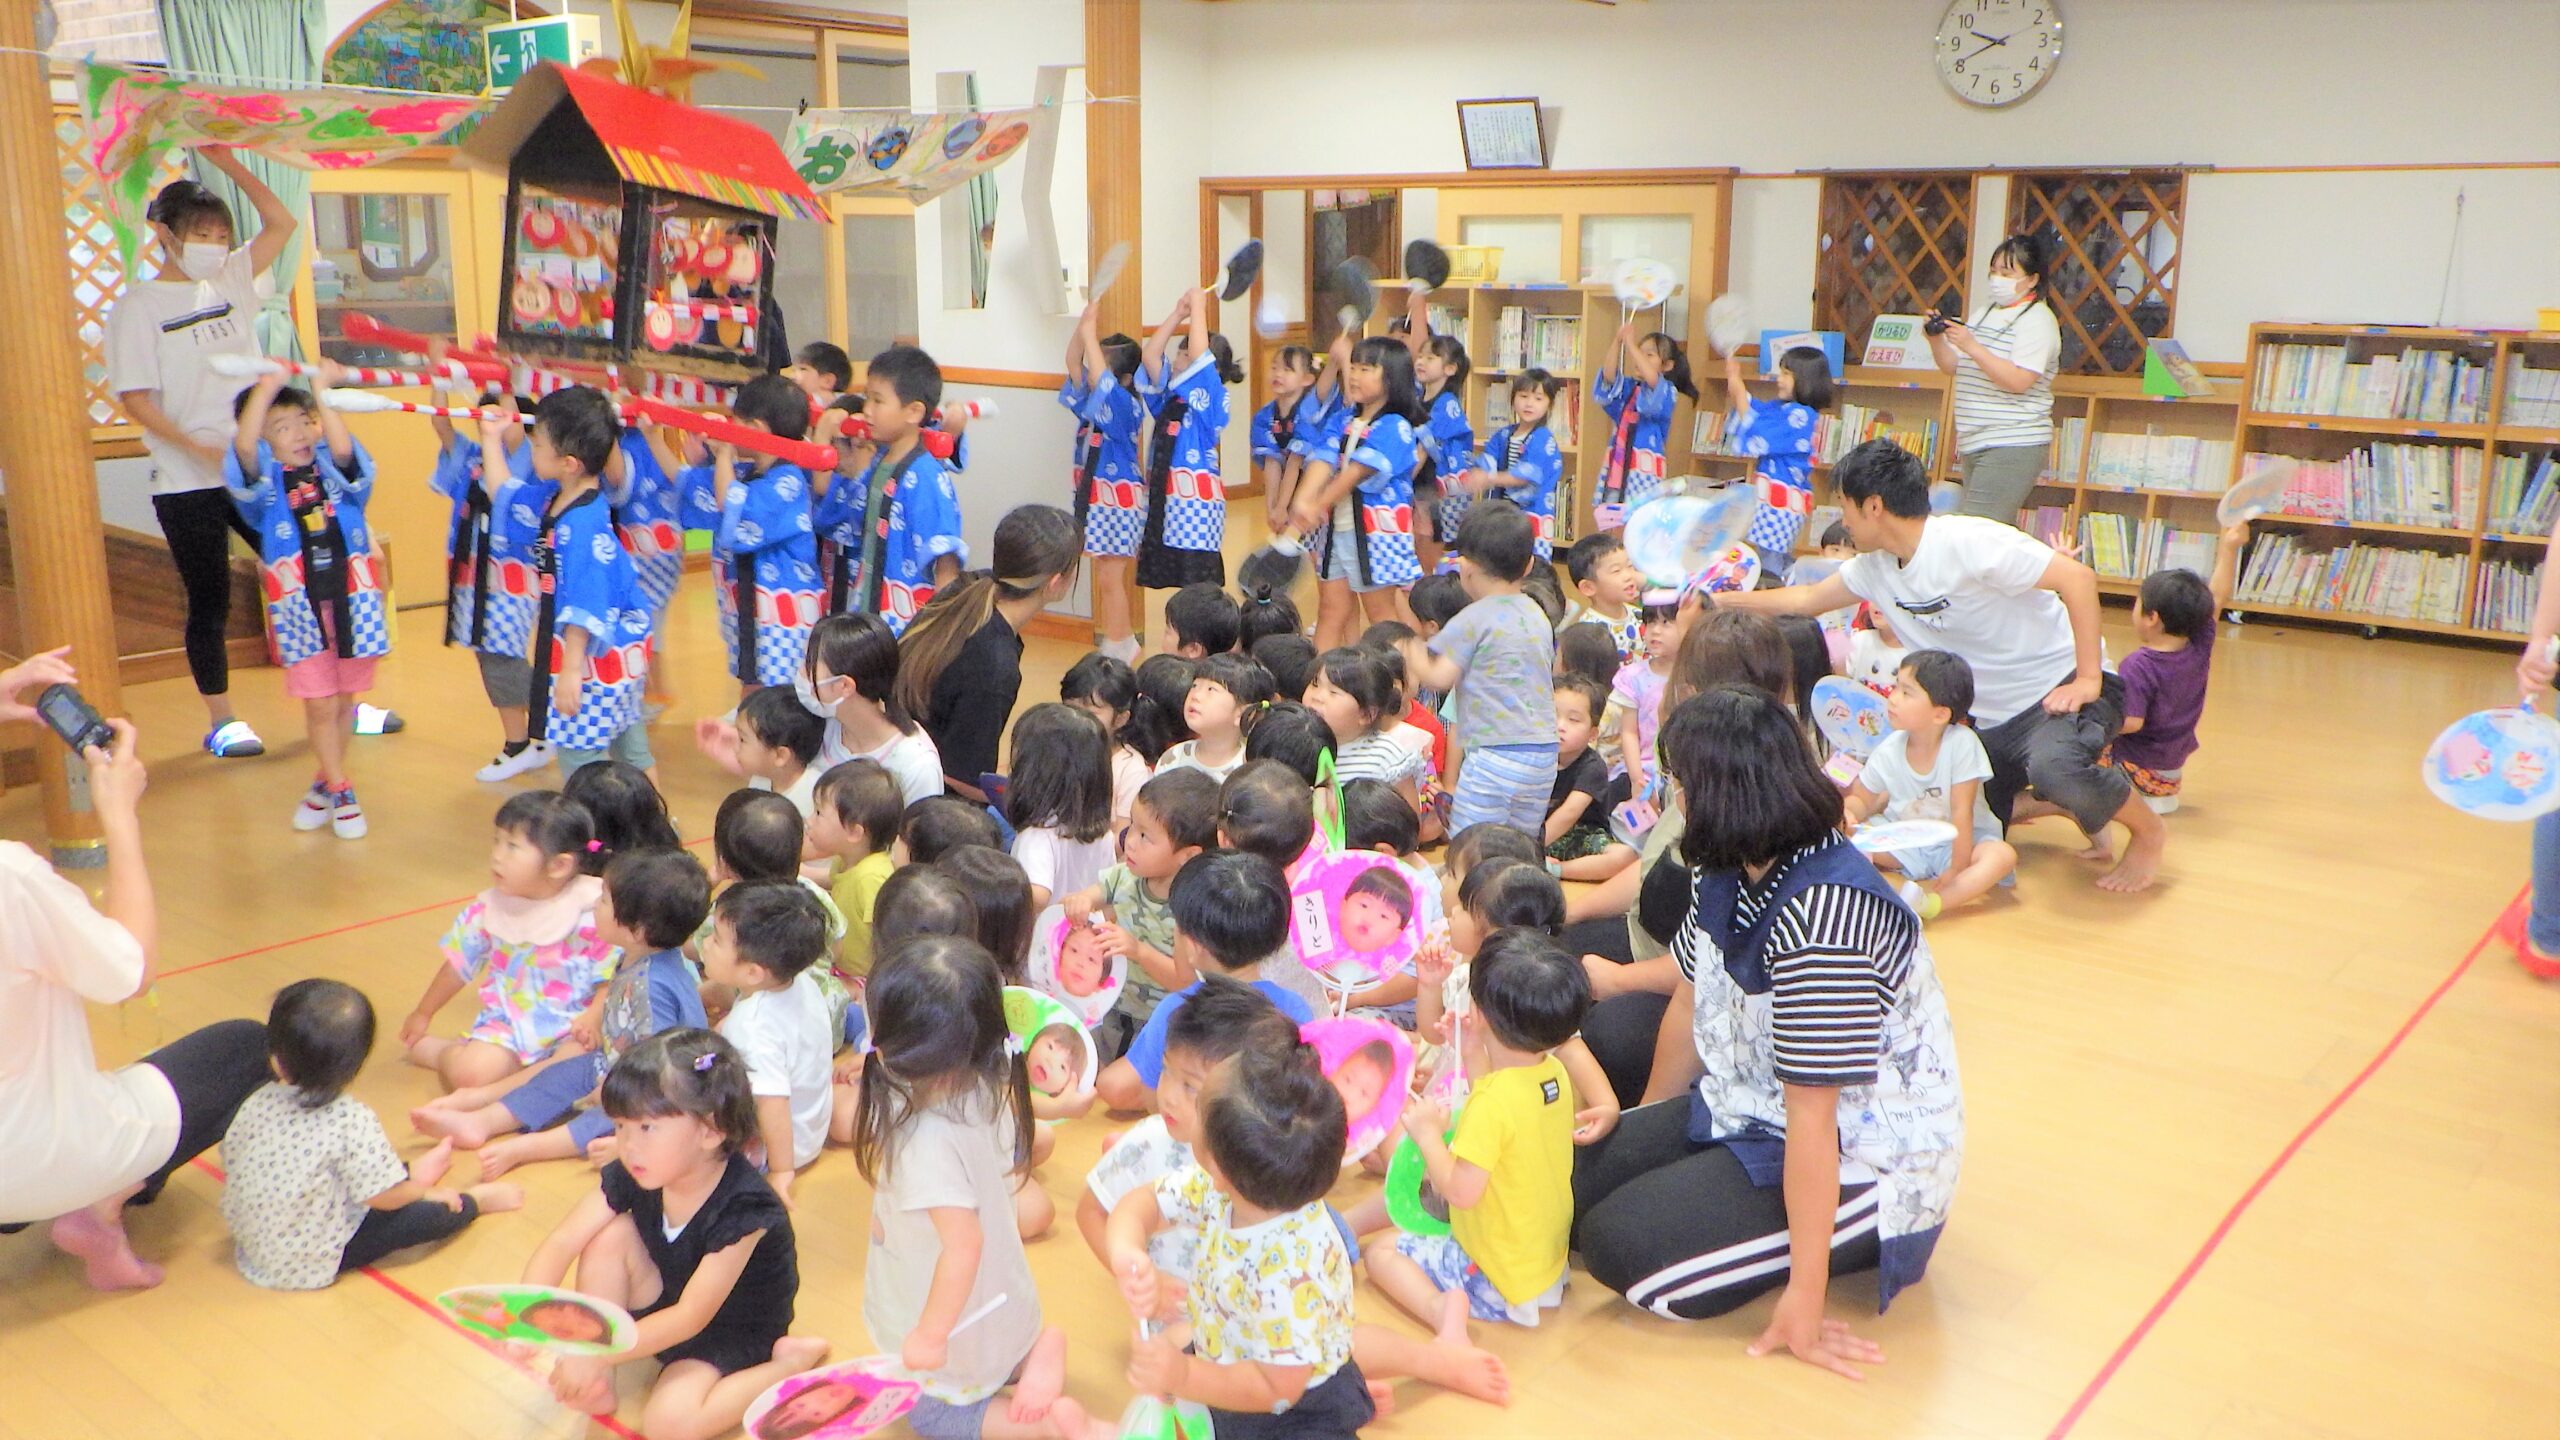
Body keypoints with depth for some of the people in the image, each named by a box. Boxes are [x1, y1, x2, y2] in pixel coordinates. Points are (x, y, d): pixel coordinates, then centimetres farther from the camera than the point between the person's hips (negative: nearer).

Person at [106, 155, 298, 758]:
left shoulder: (230, 283, 10)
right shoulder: (138, 307, -3)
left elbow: (281, 223, 12)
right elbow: (134, 398, -9)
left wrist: (230, 165, 3)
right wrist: (200, 449, -19)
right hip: (187, 484, -4)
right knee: (209, 601, 3)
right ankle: (222, 721, 14)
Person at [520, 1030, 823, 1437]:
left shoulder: (743, 1207, -33)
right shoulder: (630, 1176, -14)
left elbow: (692, 1316, -31)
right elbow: (560, 1244, -16)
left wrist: (600, 1354, -36)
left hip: (732, 1332, -6)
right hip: (667, 1303, 6)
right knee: (610, 1235, -18)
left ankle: (791, 1363, -6)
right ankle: (596, 1387, -7)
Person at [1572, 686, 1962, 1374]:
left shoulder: (1822, 916, -30)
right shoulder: (1732, 876, -2)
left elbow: (1812, 1117, -29)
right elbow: (1689, 1008, 10)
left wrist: (1803, 1299, -25)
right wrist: (1643, 1137, 21)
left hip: (1862, 1157, -9)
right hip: (1748, 1112, 9)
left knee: (1618, 1245, -20)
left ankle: (1849, 1249, -1)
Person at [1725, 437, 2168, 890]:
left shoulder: (1967, 542, -22)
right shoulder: (1876, 567, 3)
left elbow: (2079, 578, -26)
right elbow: (1808, 599, 19)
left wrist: (2089, 679, -26)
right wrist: (1724, 601, 18)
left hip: (2061, 688, -8)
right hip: (1993, 717, 8)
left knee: (2054, 766, -38)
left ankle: (2148, 832, -8)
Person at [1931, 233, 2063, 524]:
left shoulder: (2037, 321, -9)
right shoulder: (1985, 313, 17)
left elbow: (2019, 381, -20)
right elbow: (1954, 367, 17)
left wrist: (1972, 347, -23)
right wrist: (1937, 341, -3)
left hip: (2013, 446, -9)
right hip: (1976, 444, 9)